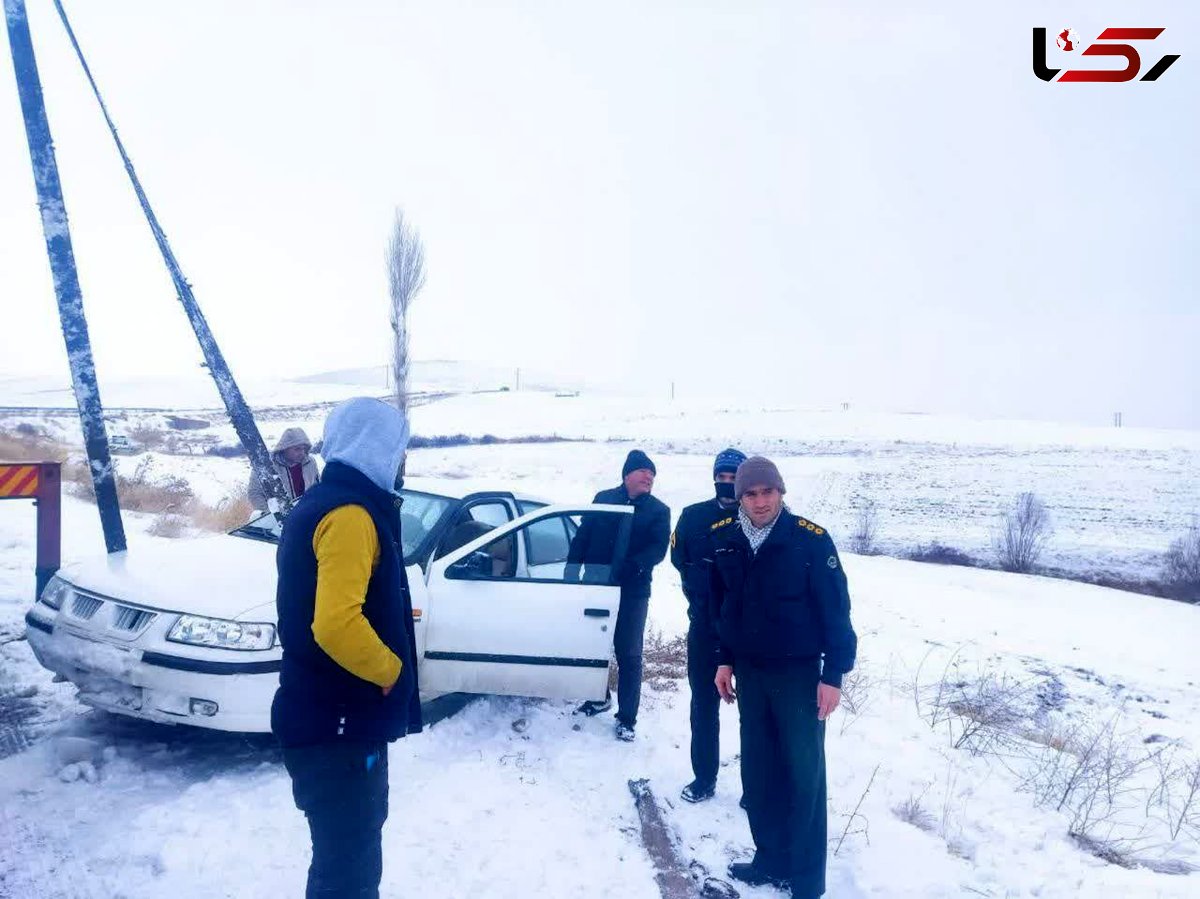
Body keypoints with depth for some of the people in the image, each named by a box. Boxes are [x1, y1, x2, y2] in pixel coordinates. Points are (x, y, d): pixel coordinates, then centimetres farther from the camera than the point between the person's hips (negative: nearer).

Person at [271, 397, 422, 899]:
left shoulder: (322, 502, 12)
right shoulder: (350, 513, -21)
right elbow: (337, 625, -32)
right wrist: (391, 670, -17)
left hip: (328, 715, 10)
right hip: (340, 723, -10)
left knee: (355, 845, 26)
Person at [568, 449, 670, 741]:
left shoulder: (658, 511, -1)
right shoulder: (603, 499, 5)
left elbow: (658, 550, -14)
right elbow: (582, 536, 6)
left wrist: (628, 568, -30)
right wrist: (572, 567, -5)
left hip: (632, 592, -3)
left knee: (628, 654, 1)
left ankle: (627, 719, 12)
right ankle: (599, 697, 38)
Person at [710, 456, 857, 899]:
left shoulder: (811, 539, -16)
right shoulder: (725, 540, -2)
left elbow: (835, 610, -12)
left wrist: (833, 674, -13)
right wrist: (726, 660, 11)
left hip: (798, 672, -4)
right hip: (749, 671, 5)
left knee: (804, 774, 3)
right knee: (758, 770, 13)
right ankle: (770, 859, 30)